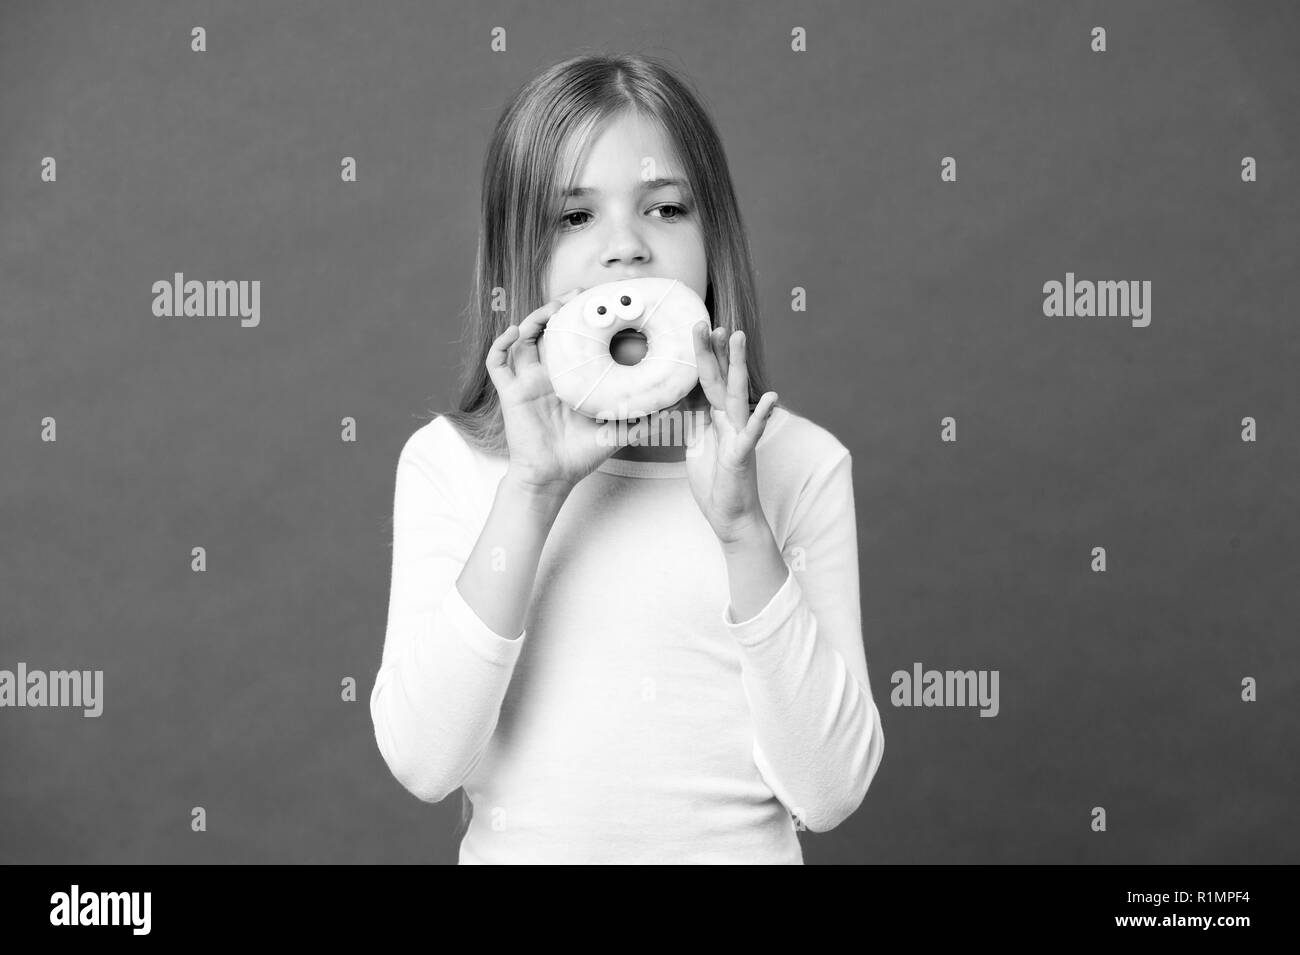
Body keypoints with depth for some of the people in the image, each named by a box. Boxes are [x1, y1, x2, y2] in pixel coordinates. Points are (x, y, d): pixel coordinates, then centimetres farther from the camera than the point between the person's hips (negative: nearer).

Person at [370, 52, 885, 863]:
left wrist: (742, 526, -17)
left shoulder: (801, 463, -2)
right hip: (517, 844, 1)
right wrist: (531, 491, -17)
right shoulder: (446, 461, 0)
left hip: (739, 845, 0)